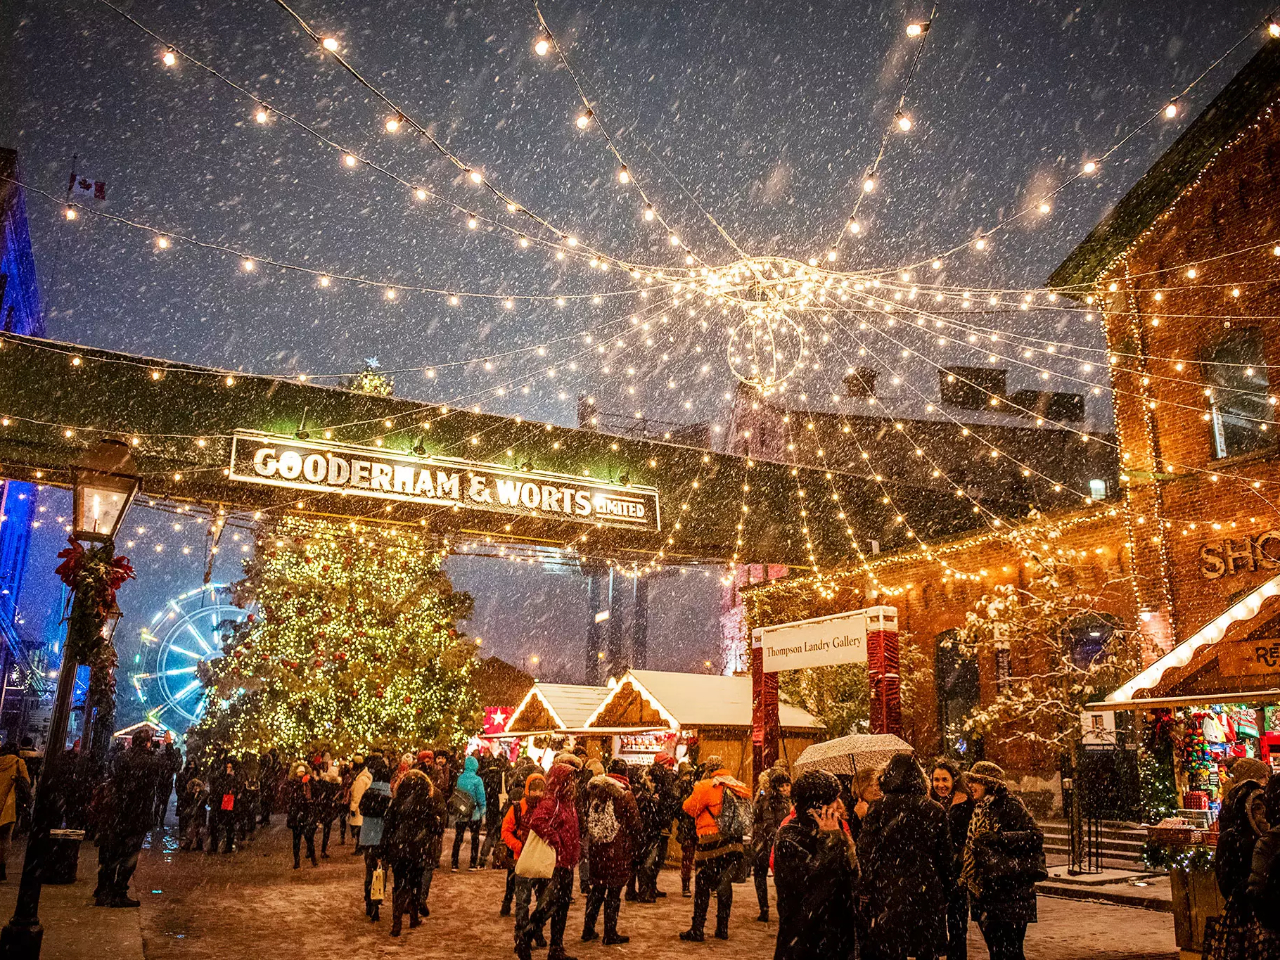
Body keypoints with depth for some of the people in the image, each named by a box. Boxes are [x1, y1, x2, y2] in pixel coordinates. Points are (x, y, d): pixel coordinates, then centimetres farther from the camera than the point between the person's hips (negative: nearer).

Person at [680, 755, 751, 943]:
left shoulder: (706, 786, -11)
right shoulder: (739, 787, 7)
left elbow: (689, 808, -5)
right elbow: (746, 813, 16)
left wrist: (696, 792, 11)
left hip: (711, 843, -5)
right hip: (734, 843, 6)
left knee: (702, 885, 3)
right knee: (725, 885, 15)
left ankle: (697, 930, 5)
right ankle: (722, 929, 20)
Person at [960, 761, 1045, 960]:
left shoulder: (1010, 806, -9)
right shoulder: (980, 809, 16)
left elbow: (1035, 837, -17)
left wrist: (999, 837, -24)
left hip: (1009, 893, -8)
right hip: (984, 890, 8)